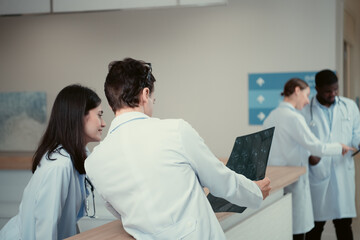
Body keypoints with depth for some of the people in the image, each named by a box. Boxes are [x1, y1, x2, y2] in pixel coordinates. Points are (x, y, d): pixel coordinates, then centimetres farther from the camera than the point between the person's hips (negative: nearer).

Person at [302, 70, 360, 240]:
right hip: (317, 173, -2)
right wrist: (307, 155, -15)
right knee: (315, 224, 4)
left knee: (344, 224, 5)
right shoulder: (305, 110, 1)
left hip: (343, 172, 2)